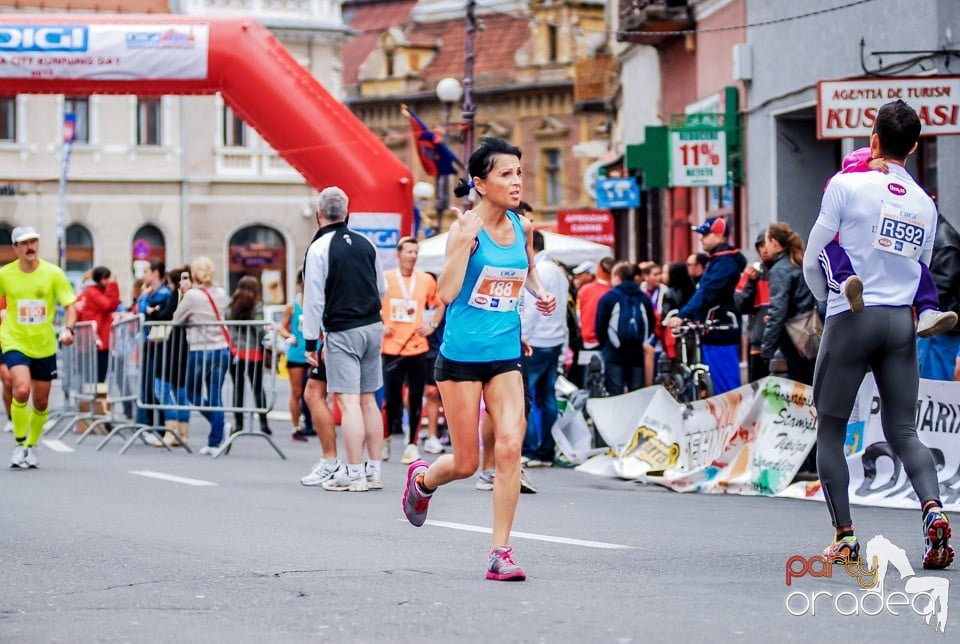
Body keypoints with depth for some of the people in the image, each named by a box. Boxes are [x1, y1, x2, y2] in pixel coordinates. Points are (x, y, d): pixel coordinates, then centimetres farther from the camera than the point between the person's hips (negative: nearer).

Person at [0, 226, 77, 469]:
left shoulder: (53, 273, -6)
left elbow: (70, 305, -4)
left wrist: (68, 329, -21)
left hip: (45, 346, 2)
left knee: (41, 401, 9)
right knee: (21, 390, -23)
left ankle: (32, 446, 32)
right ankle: (20, 444, -7)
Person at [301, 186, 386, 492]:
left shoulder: (319, 248, -10)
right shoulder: (365, 244, 8)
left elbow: (314, 299, -12)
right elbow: (382, 289, 17)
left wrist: (311, 341, -7)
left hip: (342, 332, -6)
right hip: (374, 327, 6)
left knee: (348, 401, -7)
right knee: (369, 399, 12)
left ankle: (353, 473, -9)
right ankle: (374, 470, 14)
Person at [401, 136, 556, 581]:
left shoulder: (522, 227, 3)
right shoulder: (465, 229, -13)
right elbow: (447, 292, -22)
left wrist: (540, 292, 7)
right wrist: (465, 241, -31)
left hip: (505, 354, 4)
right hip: (461, 355, -4)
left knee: (510, 447, -12)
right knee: (465, 463, 4)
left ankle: (501, 553, -5)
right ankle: (422, 479, 40)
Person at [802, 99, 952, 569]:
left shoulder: (847, 185, -4)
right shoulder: (925, 204, 11)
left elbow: (813, 261, 1)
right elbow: (921, 270, 15)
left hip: (852, 319, -4)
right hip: (901, 321, 4)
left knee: (830, 431, 6)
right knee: (903, 432, 7)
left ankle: (844, 536, -1)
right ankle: (933, 507, -19)